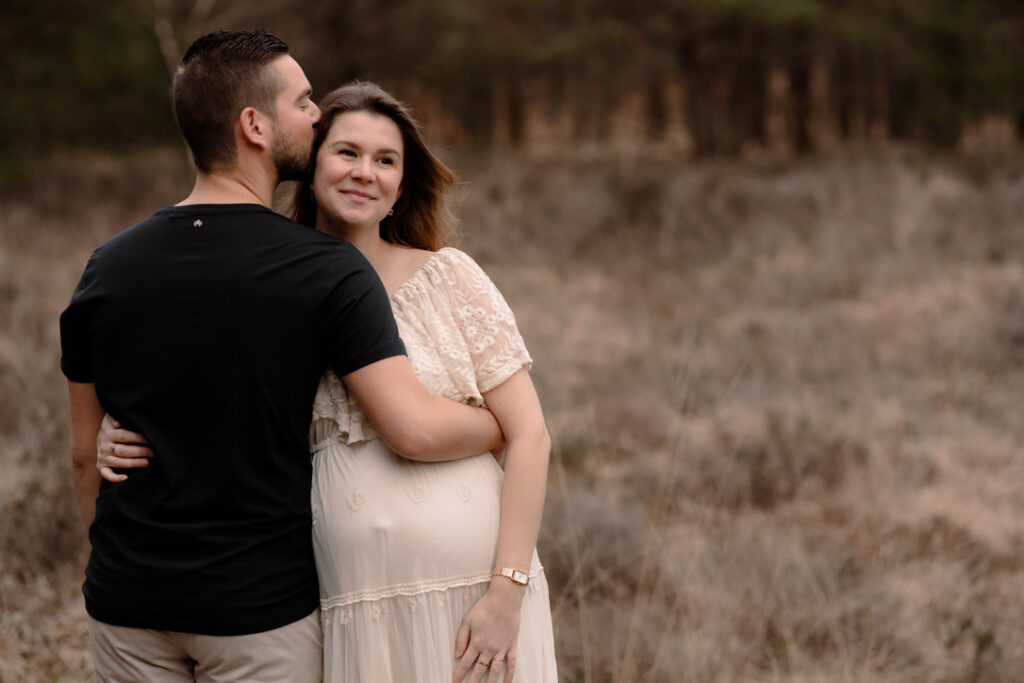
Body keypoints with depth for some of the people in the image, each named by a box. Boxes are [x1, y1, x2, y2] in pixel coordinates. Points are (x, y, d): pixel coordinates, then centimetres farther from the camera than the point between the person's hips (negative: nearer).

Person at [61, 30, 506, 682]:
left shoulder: (110, 267, 0)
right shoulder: (328, 270, -12)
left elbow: (87, 454, 7)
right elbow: (415, 428, -20)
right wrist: (507, 425, -1)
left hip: (129, 603, 4)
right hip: (264, 604, -3)